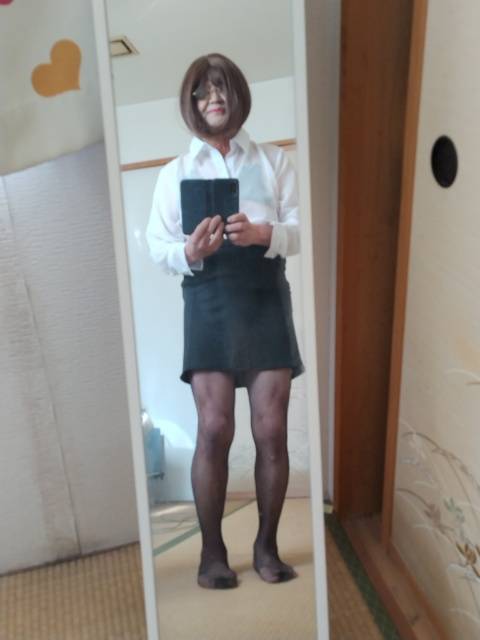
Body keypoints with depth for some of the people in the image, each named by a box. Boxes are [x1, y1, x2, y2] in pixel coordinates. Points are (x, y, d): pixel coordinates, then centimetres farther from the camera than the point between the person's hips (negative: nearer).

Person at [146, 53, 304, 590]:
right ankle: (212, 550, 7)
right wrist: (190, 252, -18)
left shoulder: (273, 161, 14)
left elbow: (300, 230, 3)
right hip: (208, 299, 0)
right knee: (214, 429, -7)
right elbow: (157, 247, 4)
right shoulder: (175, 171, 13)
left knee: (272, 429, -2)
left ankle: (266, 545, 13)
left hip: (266, 296, 1)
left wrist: (263, 233, -19)